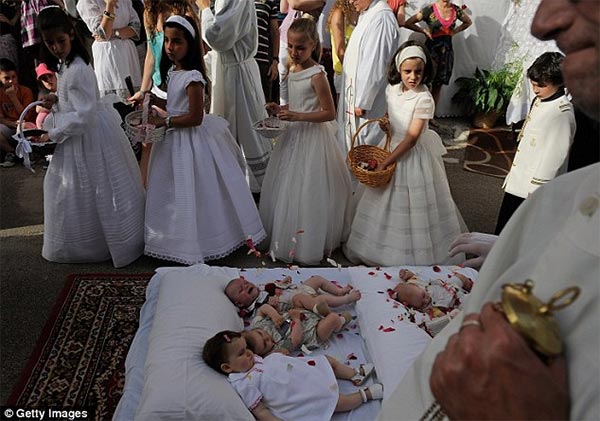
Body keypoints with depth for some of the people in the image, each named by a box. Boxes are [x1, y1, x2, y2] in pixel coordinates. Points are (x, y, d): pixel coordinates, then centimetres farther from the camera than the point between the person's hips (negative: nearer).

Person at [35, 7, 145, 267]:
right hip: (81, 136, 10)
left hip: (88, 136, -10)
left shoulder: (76, 71, -24)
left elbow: (83, 115, -26)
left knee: (89, 191, 2)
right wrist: (57, 101, 4)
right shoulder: (66, 64, 8)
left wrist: (52, 135, -18)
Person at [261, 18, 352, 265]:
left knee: (308, 191, 0)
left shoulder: (317, 75, -18)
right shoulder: (292, 69, 6)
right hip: (294, 135, 9)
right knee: (287, 187, 17)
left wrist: (297, 116, -26)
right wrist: (280, 110, 1)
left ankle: (308, 246, 16)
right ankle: (285, 237, 34)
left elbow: (329, 113, -19)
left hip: (313, 137, -9)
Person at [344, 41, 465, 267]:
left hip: (414, 154, -7)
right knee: (384, 202, 17)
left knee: (415, 206, 2)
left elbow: (412, 138, -22)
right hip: (392, 146, 7)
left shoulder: (424, 98, -21)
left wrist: (386, 162, -21)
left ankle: (417, 256, 20)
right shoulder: (392, 90, -1)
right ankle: (379, 248, 36)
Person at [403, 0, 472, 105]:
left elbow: (468, 22, 21)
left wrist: (454, 31, 7)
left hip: (447, 50, 4)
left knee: (437, 86, 8)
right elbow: (408, 23, -7)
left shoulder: (456, 10, 2)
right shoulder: (430, 9, -9)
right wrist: (424, 30, -5)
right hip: (431, 49, -4)